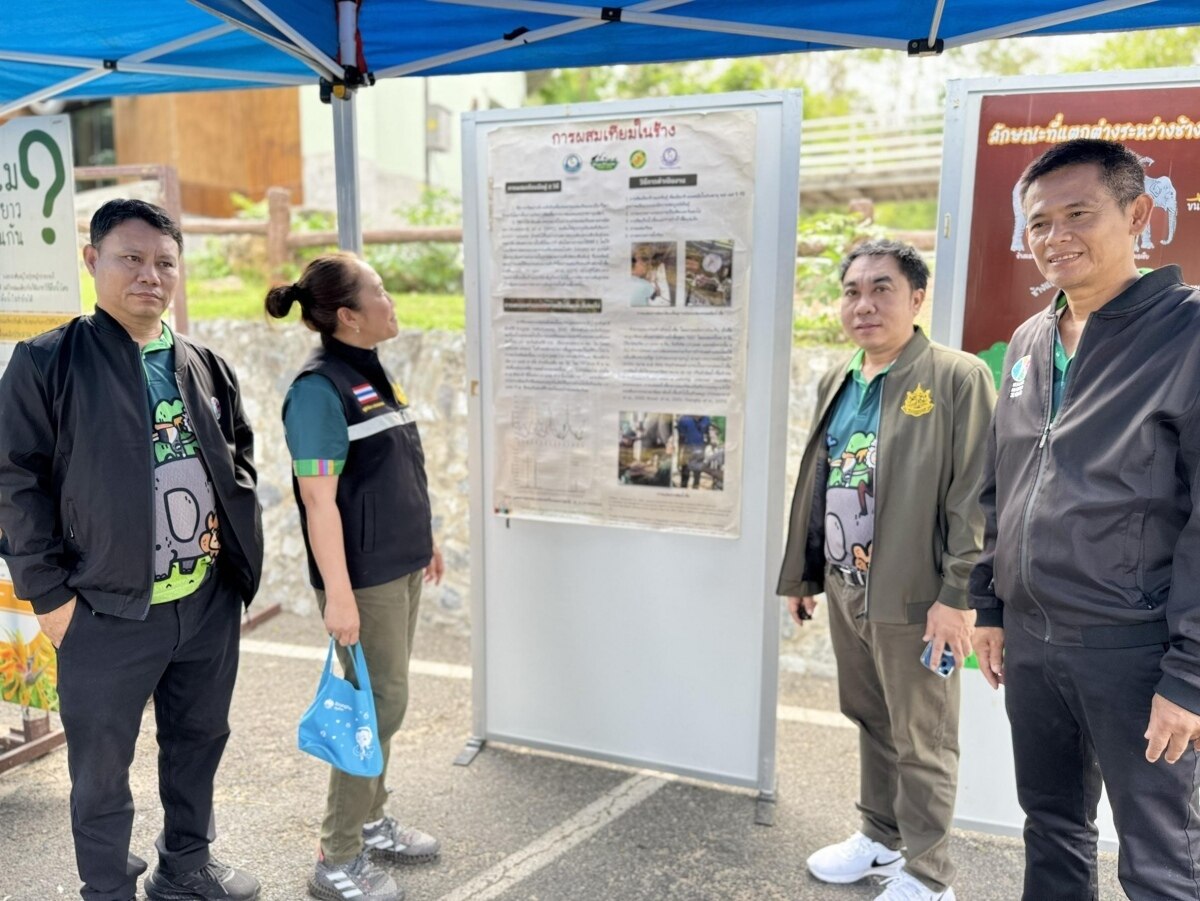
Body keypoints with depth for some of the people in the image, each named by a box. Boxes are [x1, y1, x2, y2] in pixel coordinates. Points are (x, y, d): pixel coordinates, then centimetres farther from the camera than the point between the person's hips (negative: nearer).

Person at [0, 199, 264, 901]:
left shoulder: (207, 366, 8)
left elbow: (241, 459, 17)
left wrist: (238, 542, 3)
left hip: (211, 600, 5)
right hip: (108, 609, -5)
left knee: (200, 741, 20)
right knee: (102, 767, 10)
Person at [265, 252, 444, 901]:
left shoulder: (371, 372, 9)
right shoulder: (320, 389, -18)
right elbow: (319, 499, -21)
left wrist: (424, 538, 21)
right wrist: (337, 594, -22)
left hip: (400, 567, 9)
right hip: (363, 578, -9)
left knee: (385, 699, 17)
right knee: (380, 704, 0)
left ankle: (371, 822, 35)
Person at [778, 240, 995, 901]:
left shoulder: (957, 378, -11)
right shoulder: (836, 382, 11)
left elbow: (975, 499, -15)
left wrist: (958, 596, -18)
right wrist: (801, 575, 16)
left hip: (913, 597, -7)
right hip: (845, 589, 7)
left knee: (920, 742, 7)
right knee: (869, 722, 20)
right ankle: (881, 837, 39)